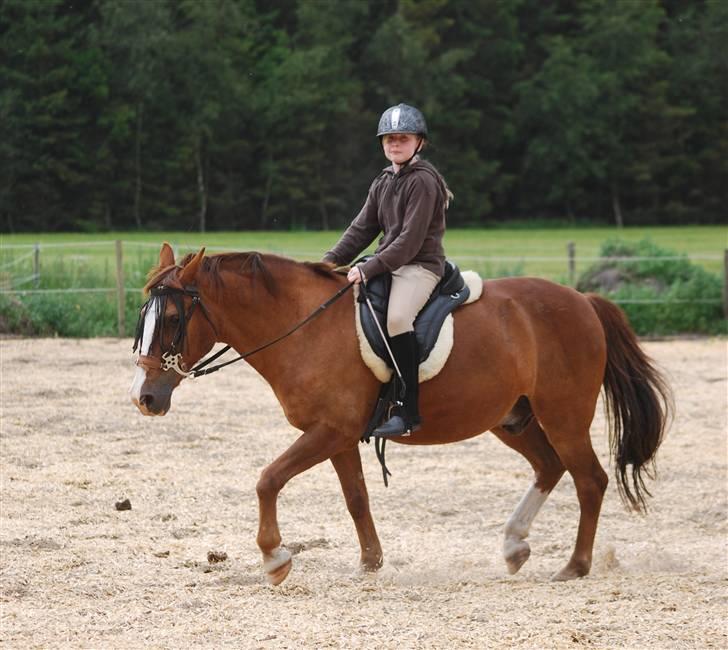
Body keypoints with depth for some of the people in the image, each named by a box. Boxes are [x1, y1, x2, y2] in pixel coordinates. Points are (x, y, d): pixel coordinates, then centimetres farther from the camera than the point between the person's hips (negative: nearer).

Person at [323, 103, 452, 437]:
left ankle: (407, 411, -32)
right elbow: (362, 228, 13)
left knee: (397, 317, -33)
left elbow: (410, 240, -18)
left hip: (420, 265, -10)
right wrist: (332, 260, -1)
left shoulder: (423, 181, -11)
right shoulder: (383, 182, 15)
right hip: (387, 263, 10)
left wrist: (370, 269, -23)